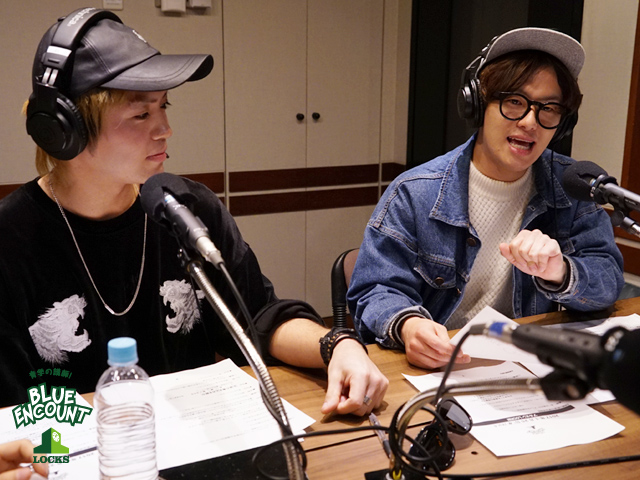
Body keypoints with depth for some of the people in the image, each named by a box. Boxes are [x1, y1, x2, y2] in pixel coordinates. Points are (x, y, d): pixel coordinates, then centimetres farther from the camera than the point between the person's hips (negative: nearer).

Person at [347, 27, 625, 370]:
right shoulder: (414, 194, -8)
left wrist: (559, 274, -24)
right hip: (431, 367, -1)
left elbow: (607, 281, -1)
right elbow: (377, 292, -9)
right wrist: (406, 325, -32)